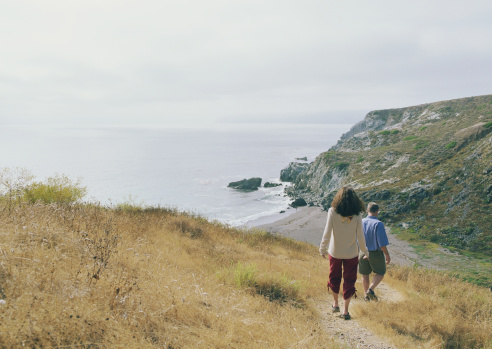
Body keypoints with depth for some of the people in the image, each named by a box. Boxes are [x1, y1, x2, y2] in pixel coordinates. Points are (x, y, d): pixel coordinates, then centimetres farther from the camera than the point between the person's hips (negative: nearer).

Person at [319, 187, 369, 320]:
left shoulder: (333, 211, -14)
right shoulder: (357, 214, -12)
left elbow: (327, 232, -15)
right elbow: (360, 236, -9)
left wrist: (323, 248, -4)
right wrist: (365, 250, 6)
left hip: (335, 252, 0)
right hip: (351, 253, 0)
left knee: (334, 277, 22)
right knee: (349, 281, 11)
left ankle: (335, 303, 35)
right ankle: (345, 311, 15)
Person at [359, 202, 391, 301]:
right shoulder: (378, 224, -20)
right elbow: (382, 243, -20)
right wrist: (387, 255, -7)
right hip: (376, 253, -4)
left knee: (365, 274, 18)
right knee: (380, 273, 16)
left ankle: (366, 296, 27)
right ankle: (370, 289, -1)